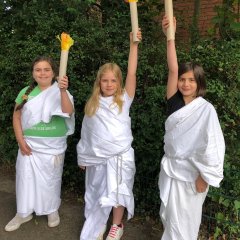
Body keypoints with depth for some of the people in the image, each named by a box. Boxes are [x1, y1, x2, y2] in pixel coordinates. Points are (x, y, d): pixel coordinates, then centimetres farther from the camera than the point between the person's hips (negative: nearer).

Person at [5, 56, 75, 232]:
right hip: (29, 144, 2)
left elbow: (68, 111, -26)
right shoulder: (26, 92, 0)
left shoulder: (60, 92, -8)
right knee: (26, 177, 11)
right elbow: (17, 117, 4)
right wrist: (21, 141, -5)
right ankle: (24, 212, 31)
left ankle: (52, 210, 35)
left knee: (51, 179, 12)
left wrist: (63, 91, -42)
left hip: (53, 146, -2)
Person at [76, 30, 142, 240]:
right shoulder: (93, 104, 3)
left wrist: (134, 45, -22)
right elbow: (87, 132, 8)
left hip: (120, 156, -2)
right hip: (97, 157, 2)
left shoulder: (124, 100, -4)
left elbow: (132, 74, -16)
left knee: (117, 193, 10)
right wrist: (83, 156, 12)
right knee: (98, 195, 15)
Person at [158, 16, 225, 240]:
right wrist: (170, 36, -22)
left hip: (190, 171, -4)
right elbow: (173, 69, -13)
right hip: (169, 166, 5)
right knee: (168, 215, 17)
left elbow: (212, 145, -14)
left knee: (184, 220, 10)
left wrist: (204, 177, -13)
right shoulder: (175, 101, -2)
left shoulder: (206, 109, -13)